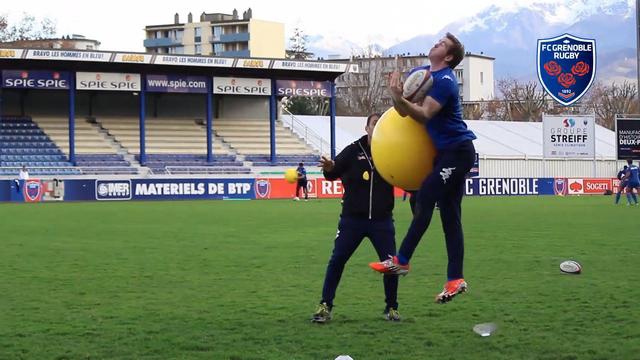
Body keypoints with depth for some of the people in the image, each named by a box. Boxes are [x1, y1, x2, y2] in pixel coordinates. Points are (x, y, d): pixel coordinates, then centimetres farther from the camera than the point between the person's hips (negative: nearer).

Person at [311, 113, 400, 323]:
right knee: (337, 260, -3)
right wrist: (329, 169, -32)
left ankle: (391, 308, 16)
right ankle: (325, 306, 6)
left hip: (382, 220, 0)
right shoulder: (354, 151, -1)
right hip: (352, 219, 0)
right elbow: (334, 173, -9)